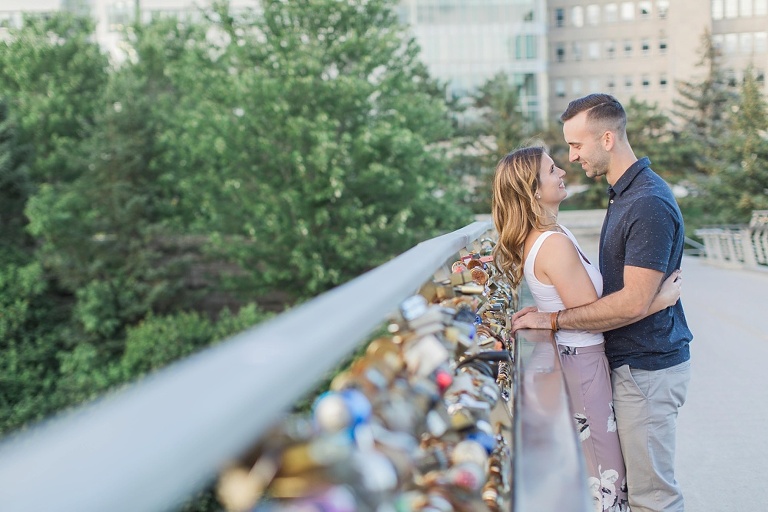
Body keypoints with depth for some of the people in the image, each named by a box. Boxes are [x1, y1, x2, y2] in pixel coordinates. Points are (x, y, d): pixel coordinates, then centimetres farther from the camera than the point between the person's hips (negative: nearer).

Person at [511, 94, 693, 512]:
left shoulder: (649, 205, -22)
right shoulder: (623, 194, 11)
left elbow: (634, 302, -25)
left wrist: (554, 319, -18)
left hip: (647, 367, -10)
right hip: (629, 362, 10)